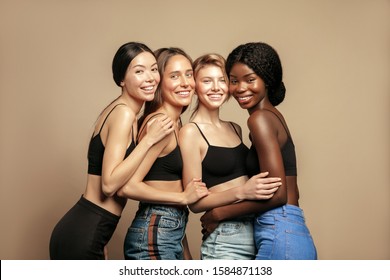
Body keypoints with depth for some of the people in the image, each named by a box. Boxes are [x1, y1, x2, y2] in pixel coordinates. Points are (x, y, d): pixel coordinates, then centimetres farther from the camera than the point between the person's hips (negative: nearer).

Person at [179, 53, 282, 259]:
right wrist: (241, 192, -24)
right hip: (225, 239, -6)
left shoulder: (235, 129, 11)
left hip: (257, 230, 6)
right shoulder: (191, 132, -9)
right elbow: (195, 202, -12)